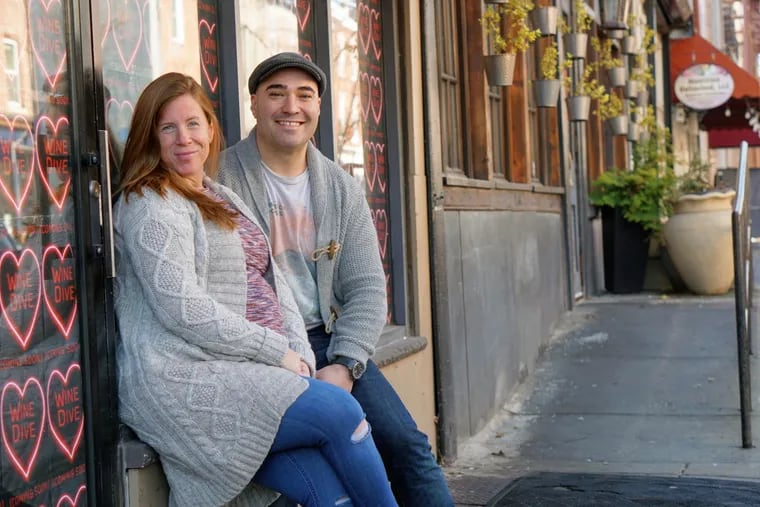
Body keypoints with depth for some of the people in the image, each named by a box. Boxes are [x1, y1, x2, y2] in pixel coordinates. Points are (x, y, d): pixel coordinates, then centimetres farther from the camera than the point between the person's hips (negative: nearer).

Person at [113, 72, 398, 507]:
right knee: (340, 410, -20)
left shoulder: (225, 198, 22)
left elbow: (274, 282, 18)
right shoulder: (151, 204, -4)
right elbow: (184, 310, -15)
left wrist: (303, 358, 1)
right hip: (186, 377, -7)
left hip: (252, 371, 7)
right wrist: (279, 353, -11)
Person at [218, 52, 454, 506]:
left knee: (406, 442, -7)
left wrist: (344, 365, -9)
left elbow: (366, 288, 7)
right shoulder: (220, 179, -6)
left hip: (325, 341, 5)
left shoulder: (341, 188, 10)